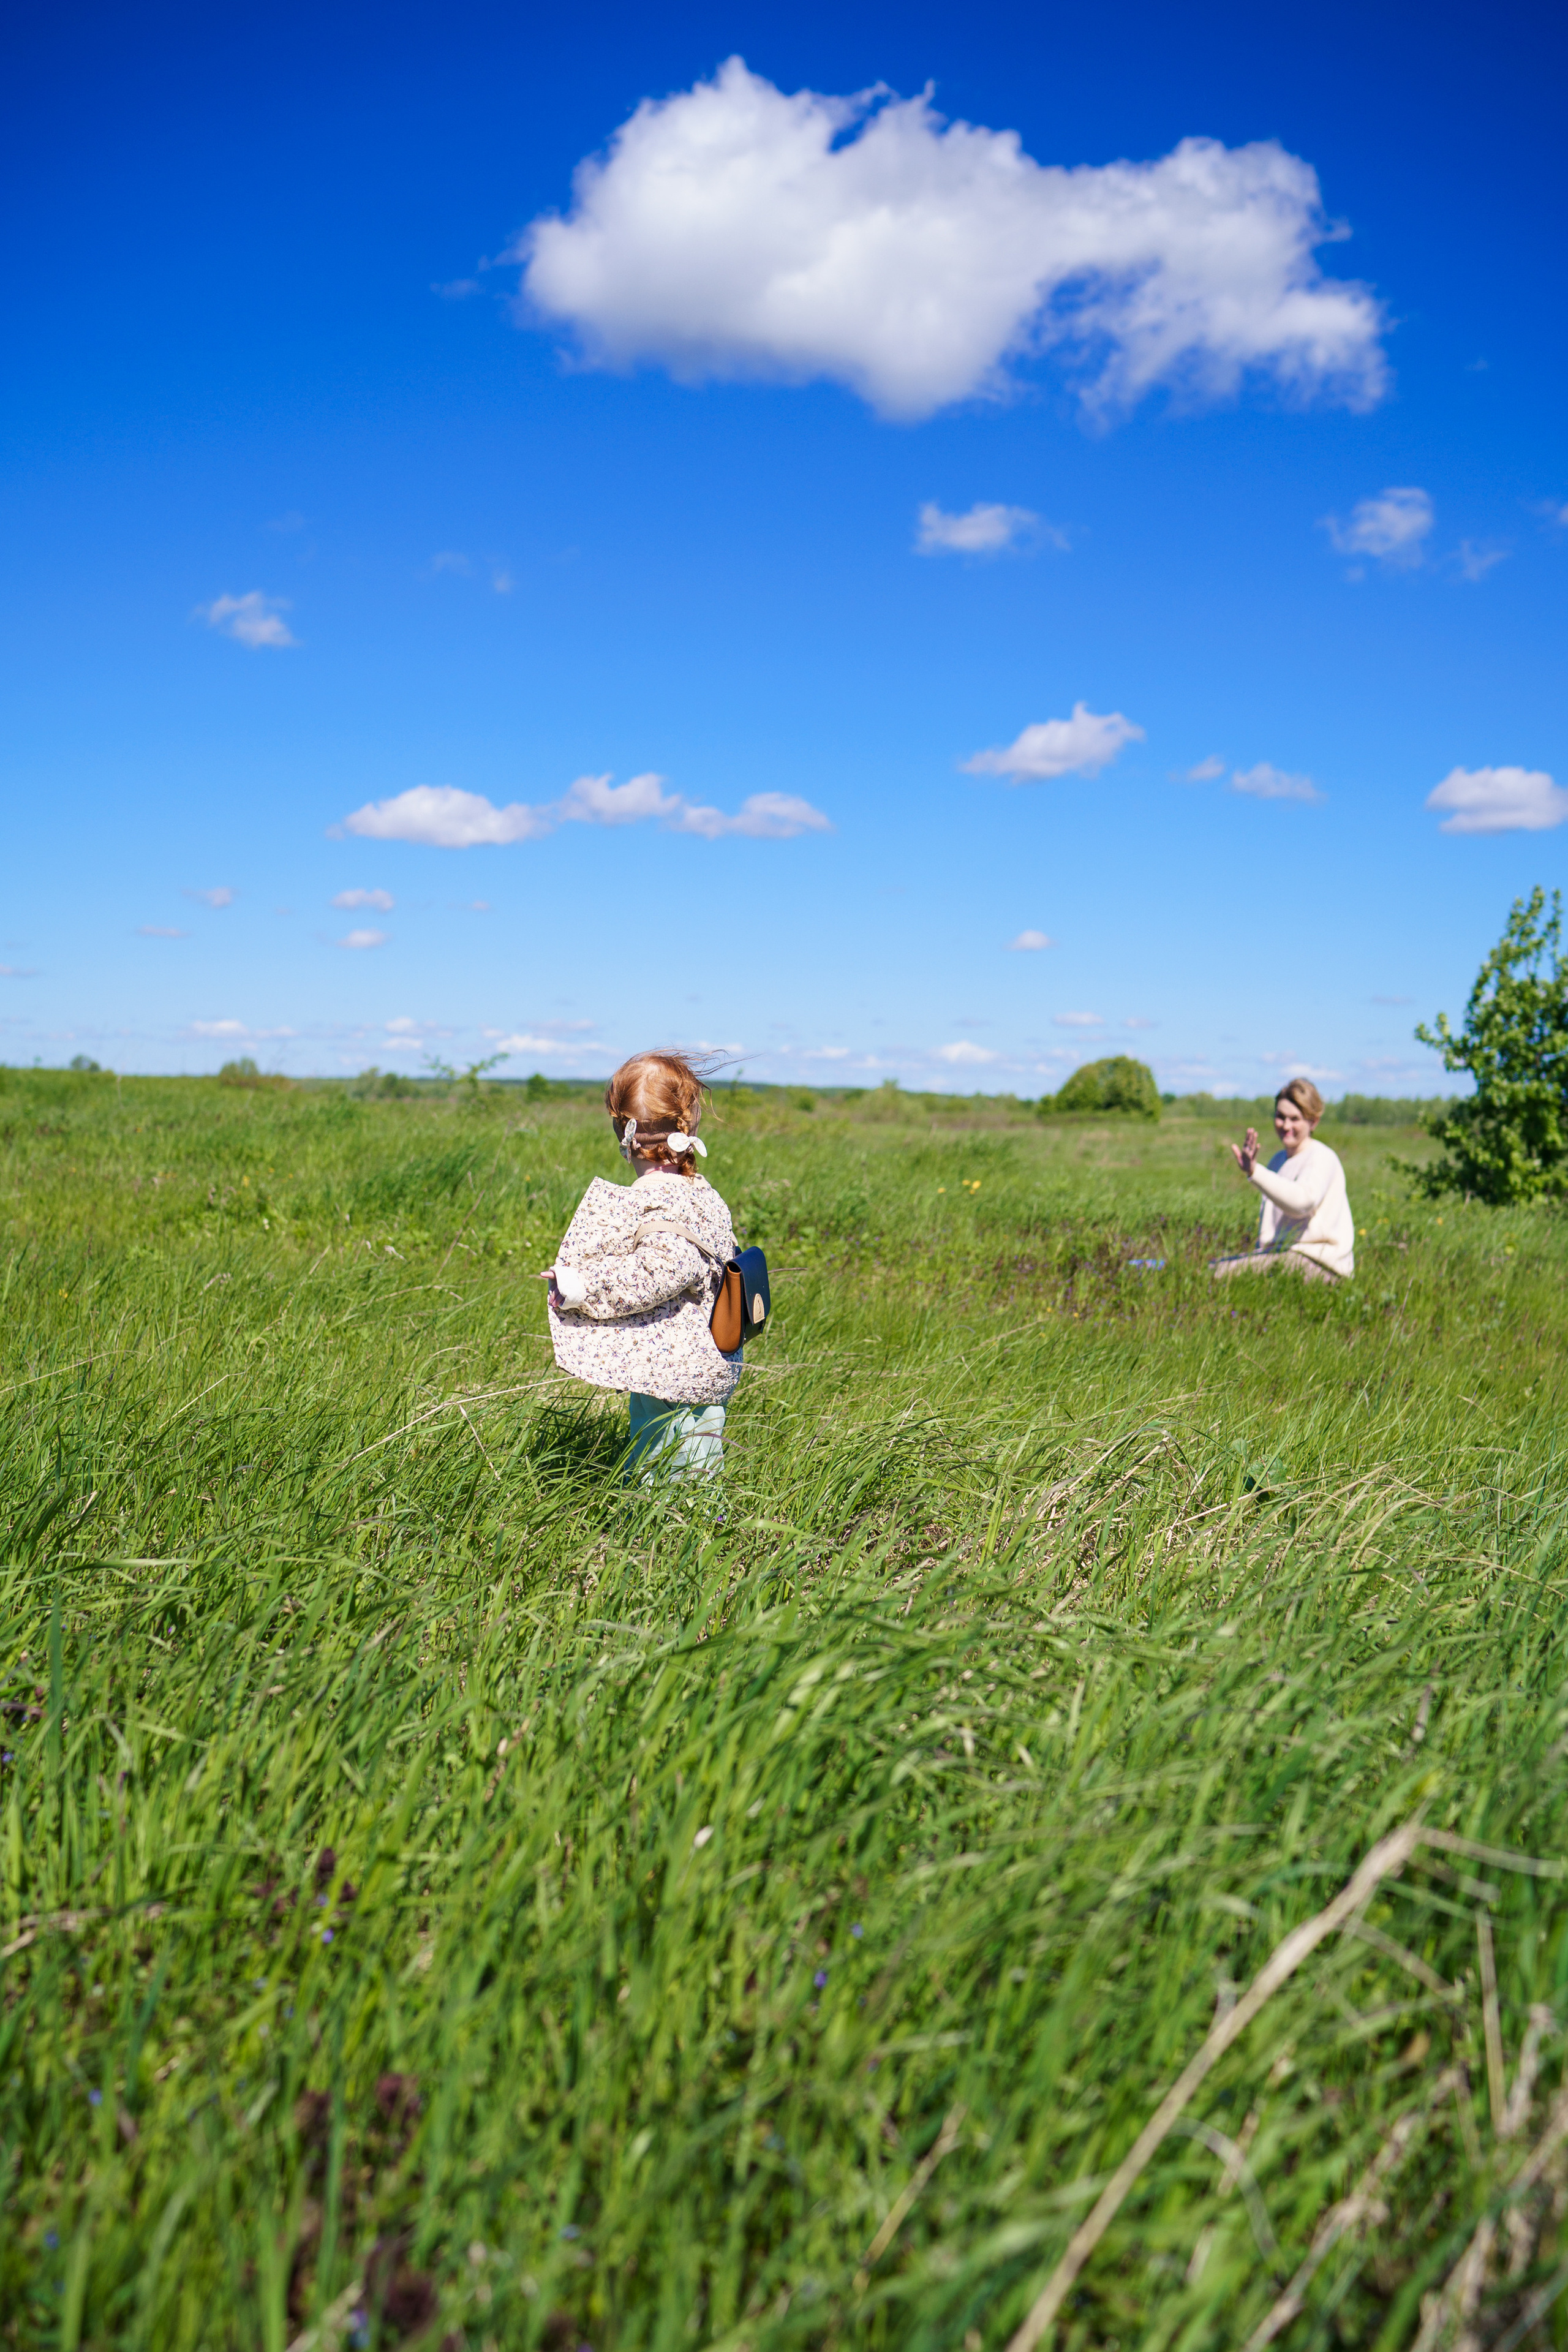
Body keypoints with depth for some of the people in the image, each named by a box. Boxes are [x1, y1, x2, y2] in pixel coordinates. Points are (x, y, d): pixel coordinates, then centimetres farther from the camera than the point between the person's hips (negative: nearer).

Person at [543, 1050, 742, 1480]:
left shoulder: (656, 1202, -16)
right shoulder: (702, 1194, 11)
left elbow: (668, 1268, -31)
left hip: (672, 1373, -10)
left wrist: (582, 1288, -24)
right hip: (709, 1373, 10)